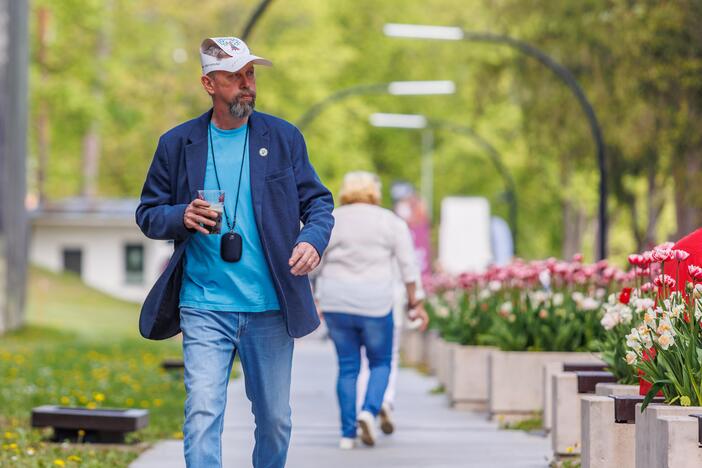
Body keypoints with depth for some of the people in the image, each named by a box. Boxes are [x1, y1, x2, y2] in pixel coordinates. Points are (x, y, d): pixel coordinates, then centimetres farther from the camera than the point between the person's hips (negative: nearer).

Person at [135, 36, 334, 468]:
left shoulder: (284, 138, 5)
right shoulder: (177, 144, 4)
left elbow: (318, 201, 7)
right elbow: (148, 213, 9)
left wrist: (313, 239, -15)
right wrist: (182, 217, -14)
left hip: (271, 307, 1)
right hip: (204, 307, -1)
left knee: (275, 420, 11)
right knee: (202, 414, -12)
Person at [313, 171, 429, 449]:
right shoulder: (391, 222, 3)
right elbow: (408, 266, 0)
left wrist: (317, 300, 12)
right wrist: (413, 304, 4)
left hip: (336, 301, 2)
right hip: (374, 301, -2)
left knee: (347, 366, 9)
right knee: (381, 362, 13)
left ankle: (347, 433, 4)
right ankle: (370, 410, -12)